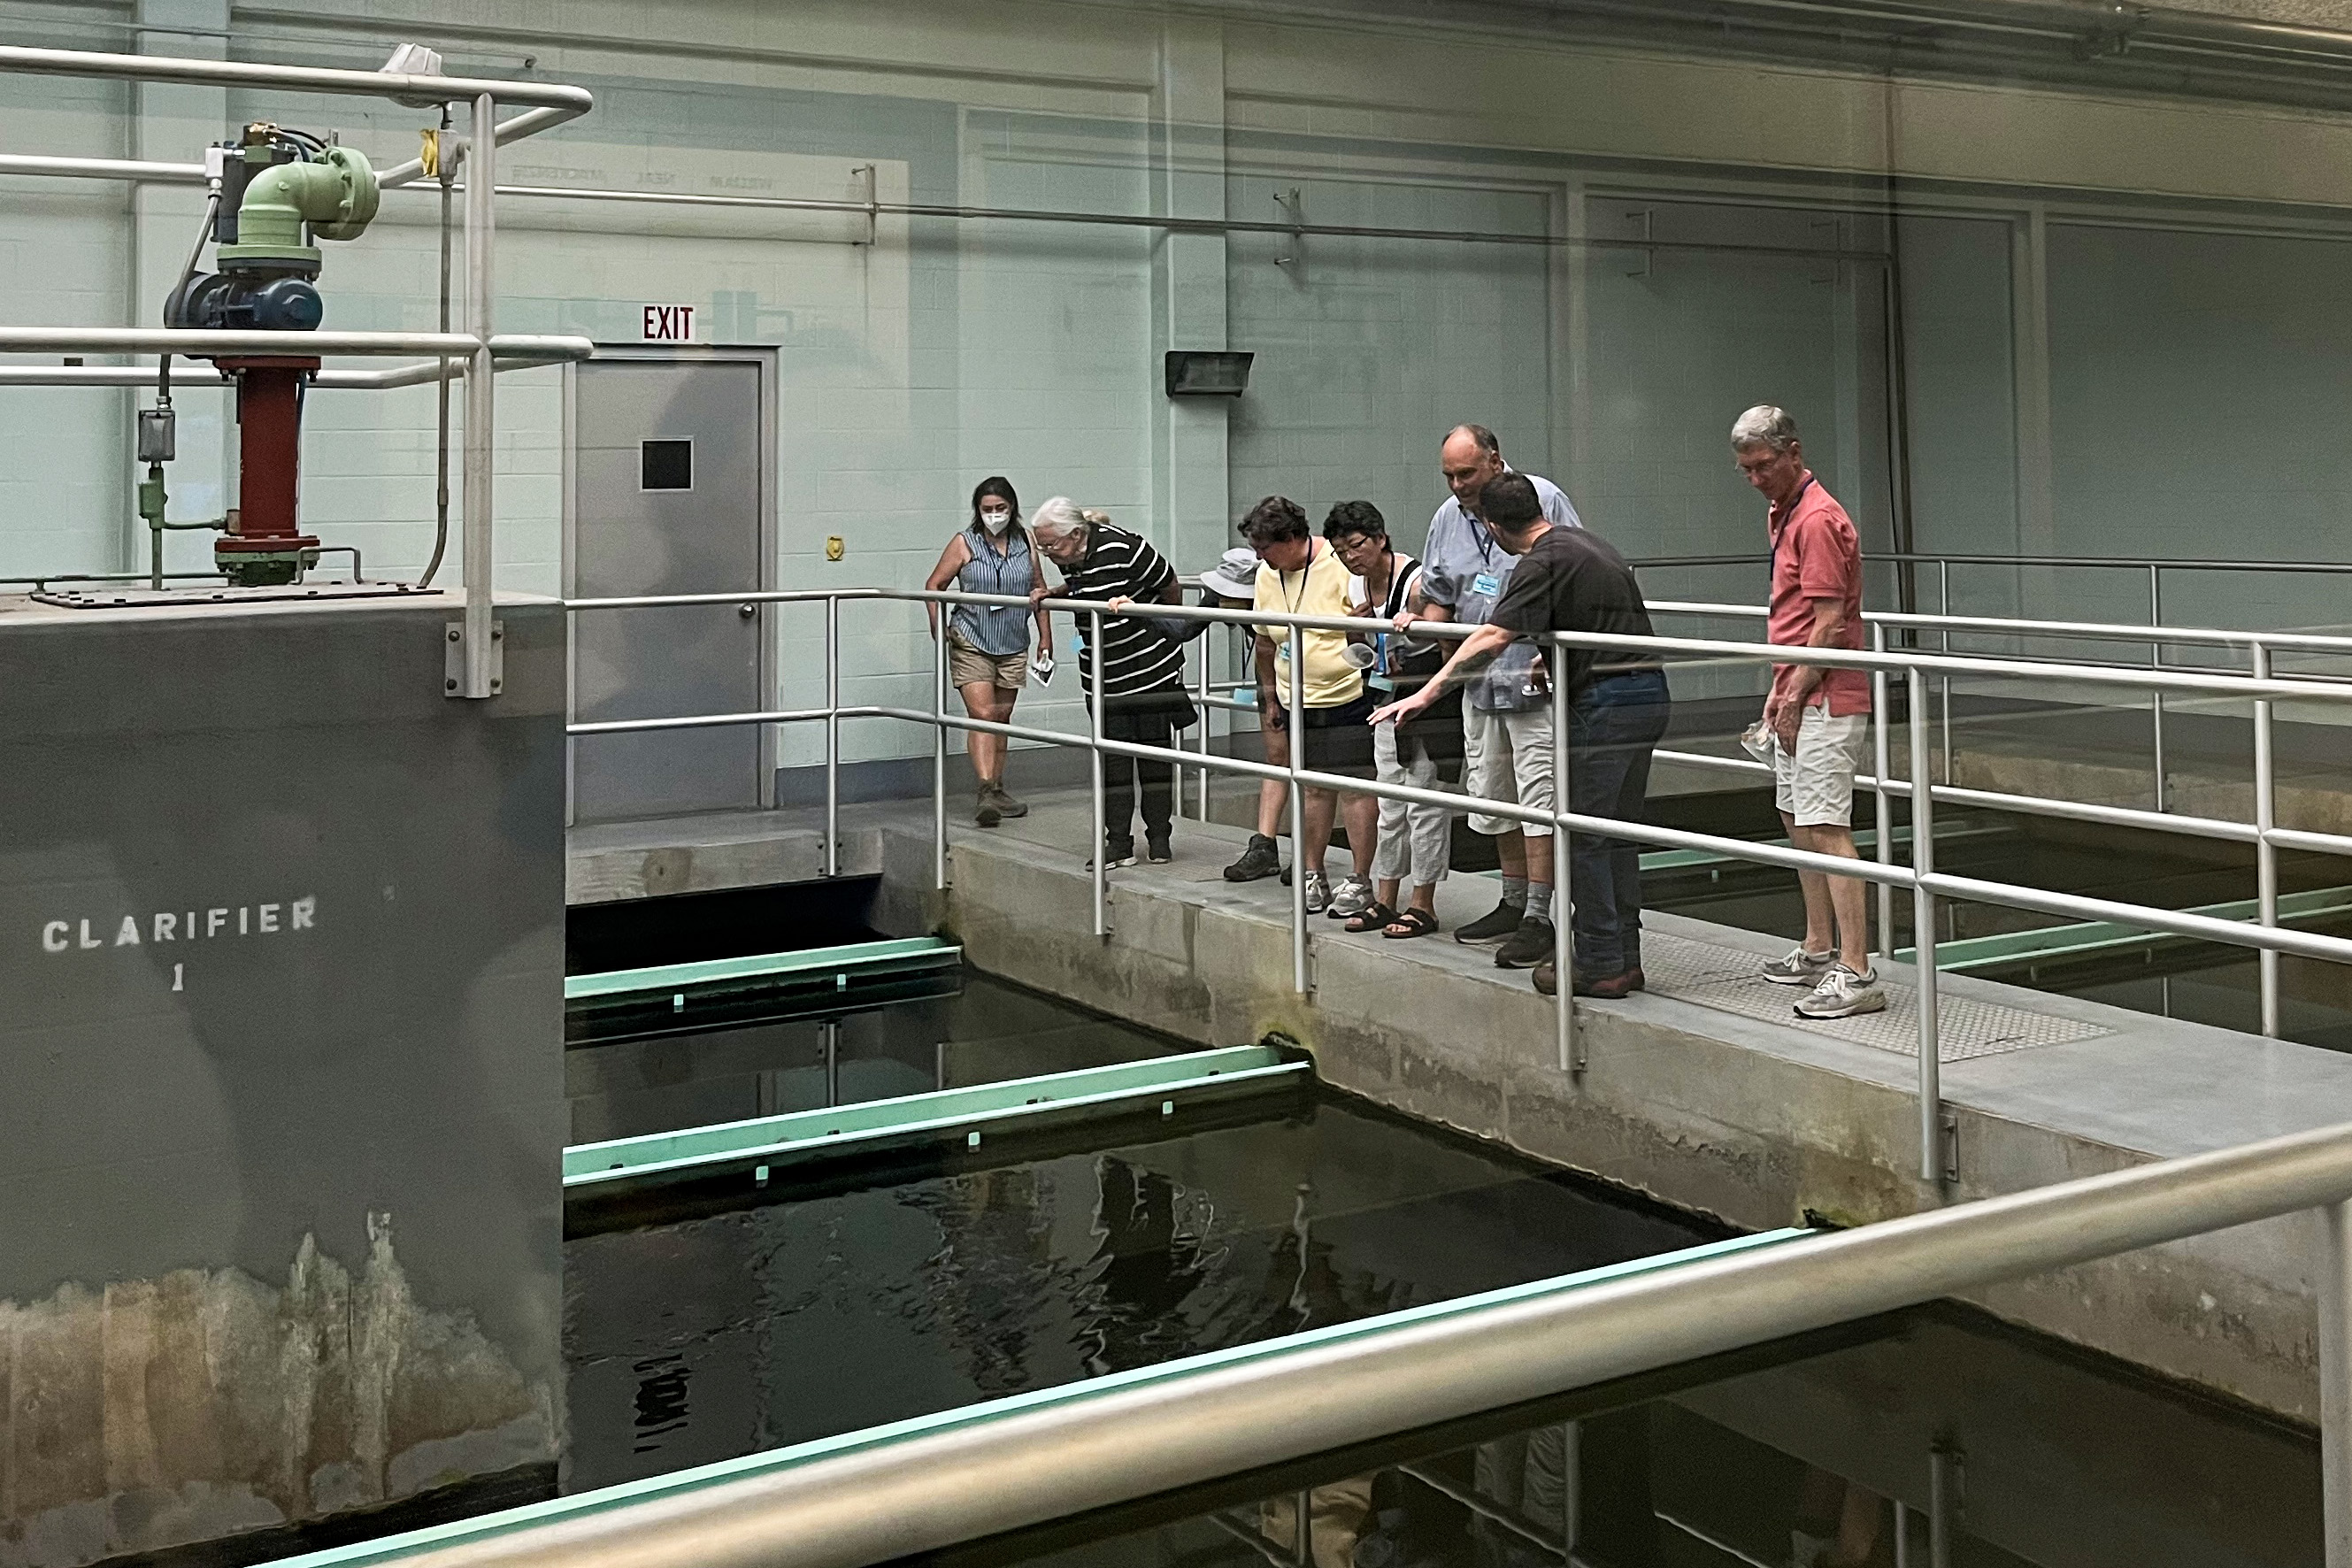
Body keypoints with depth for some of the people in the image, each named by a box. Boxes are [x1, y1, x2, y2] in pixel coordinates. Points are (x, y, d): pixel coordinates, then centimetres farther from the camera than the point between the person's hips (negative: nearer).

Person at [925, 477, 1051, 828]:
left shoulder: (1026, 542, 4)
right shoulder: (964, 544, -6)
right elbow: (934, 585, -2)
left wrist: (1045, 638, 11)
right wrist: (938, 626, -14)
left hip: (1013, 646, 4)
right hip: (971, 643, -4)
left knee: (1001, 718, 12)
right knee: (982, 714, -15)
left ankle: (998, 790, 22)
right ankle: (987, 792, -23)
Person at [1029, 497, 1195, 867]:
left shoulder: (1123, 548, -22)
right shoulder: (1068, 559, -2)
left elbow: (1172, 589, -9)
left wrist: (1159, 629, 4)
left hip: (1151, 668, -5)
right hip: (1103, 676, 5)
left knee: (1154, 748, 4)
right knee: (1112, 756, 1)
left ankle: (1159, 838, 14)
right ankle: (1118, 841, 5)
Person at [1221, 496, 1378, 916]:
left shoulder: (1342, 566, -14)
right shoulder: (1267, 575, 7)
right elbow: (1266, 641, 18)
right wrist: (1269, 696, 21)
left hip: (1349, 695, -6)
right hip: (1298, 700, 6)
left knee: (1357, 785, -3)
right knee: (1315, 787, 11)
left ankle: (1360, 882, 4)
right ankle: (1312, 876, 19)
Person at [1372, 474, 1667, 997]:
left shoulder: (1541, 563, -13)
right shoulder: (1591, 543, 17)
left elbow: (1492, 638, -23)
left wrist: (1427, 693, -24)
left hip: (1603, 704, -9)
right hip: (1649, 697, 9)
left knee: (1585, 839, -1)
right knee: (1618, 834, 15)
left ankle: (1599, 965, 3)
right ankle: (1624, 959, 20)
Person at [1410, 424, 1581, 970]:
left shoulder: (1542, 499, -8)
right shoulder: (1447, 518, 10)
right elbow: (1439, 596, 20)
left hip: (1536, 678, -7)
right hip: (1479, 680, 7)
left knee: (1538, 796, -8)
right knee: (1492, 797, 14)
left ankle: (1539, 918, -6)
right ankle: (1514, 903, 27)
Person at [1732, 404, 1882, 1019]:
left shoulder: (1818, 520, -16)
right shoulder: (1783, 515, 16)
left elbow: (1828, 625, -19)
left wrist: (1796, 698, -15)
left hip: (1824, 702, -11)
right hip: (1796, 698, 11)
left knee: (1827, 830, -14)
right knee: (1797, 821, 17)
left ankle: (1856, 973, -15)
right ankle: (1818, 951, 28)